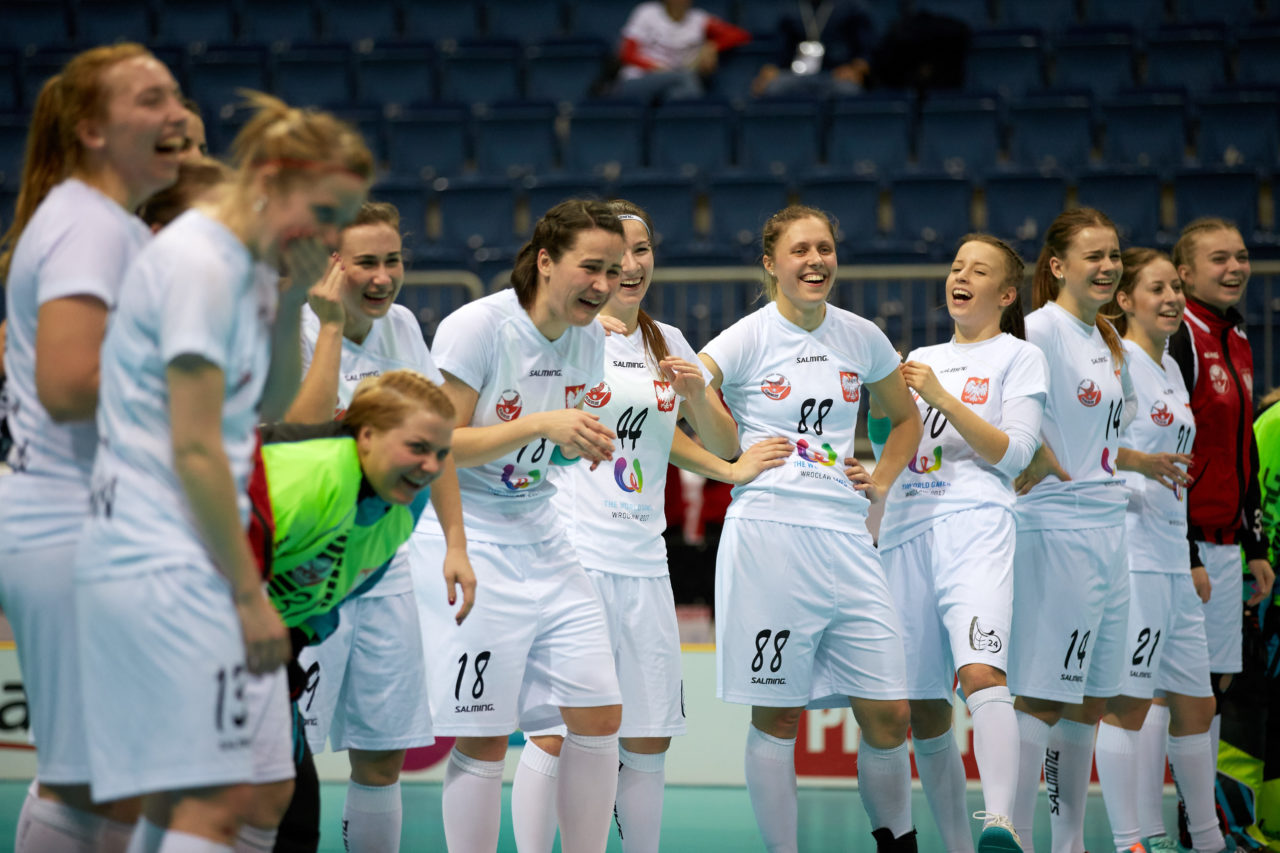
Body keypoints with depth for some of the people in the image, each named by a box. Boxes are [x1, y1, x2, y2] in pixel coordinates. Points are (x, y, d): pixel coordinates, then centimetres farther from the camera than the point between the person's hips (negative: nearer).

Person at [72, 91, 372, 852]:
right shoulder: (199, 263, -14)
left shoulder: (247, 266, 14)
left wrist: (290, 304, 6)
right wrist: (250, 591, -14)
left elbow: (271, 406, 22)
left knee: (267, 789, 7)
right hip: (166, 567, -10)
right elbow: (194, 450, -17)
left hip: (194, 562, 10)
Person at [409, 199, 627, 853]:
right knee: (484, 739, -6)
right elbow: (437, 447, -17)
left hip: (542, 543, 7)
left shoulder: (589, 339, 5)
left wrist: (586, 444, -3)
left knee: (599, 715, 1)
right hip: (466, 543, -7)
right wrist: (542, 425, -26)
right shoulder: (477, 327, -16)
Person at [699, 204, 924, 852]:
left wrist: (880, 483, 13)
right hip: (767, 536, -4)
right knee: (777, 718, 0)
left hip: (845, 537, 4)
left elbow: (905, 417, 26)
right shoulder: (749, 339, -3)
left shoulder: (861, 338, 10)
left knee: (887, 715, 1)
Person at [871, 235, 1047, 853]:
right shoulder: (921, 359, 25)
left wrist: (941, 396, -9)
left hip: (974, 522, -6)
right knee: (921, 708, 0)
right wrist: (882, 397, 12)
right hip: (904, 526, 6)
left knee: (981, 673, -28)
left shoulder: (1020, 357, 10)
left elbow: (1012, 453, -2)